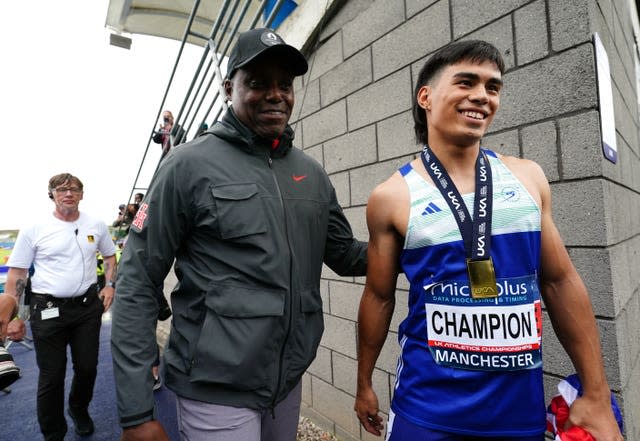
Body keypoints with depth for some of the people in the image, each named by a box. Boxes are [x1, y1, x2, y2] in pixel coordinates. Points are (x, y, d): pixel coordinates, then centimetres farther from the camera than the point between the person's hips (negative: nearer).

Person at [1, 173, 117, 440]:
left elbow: (110, 256, 16)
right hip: (48, 309, -2)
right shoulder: (33, 230, -5)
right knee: (51, 375, 8)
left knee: (87, 368, 14)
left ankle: (79, 410, 43)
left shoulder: (97, 226, 2)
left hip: (88, 306, 3)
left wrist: (110, 285, 4)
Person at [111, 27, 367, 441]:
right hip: (216, 390, -5)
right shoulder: (190, 165, -11)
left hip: (288, 382, 5)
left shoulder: (312, 173, 3)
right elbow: (137, 284, -10)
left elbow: (344, 253, 9)